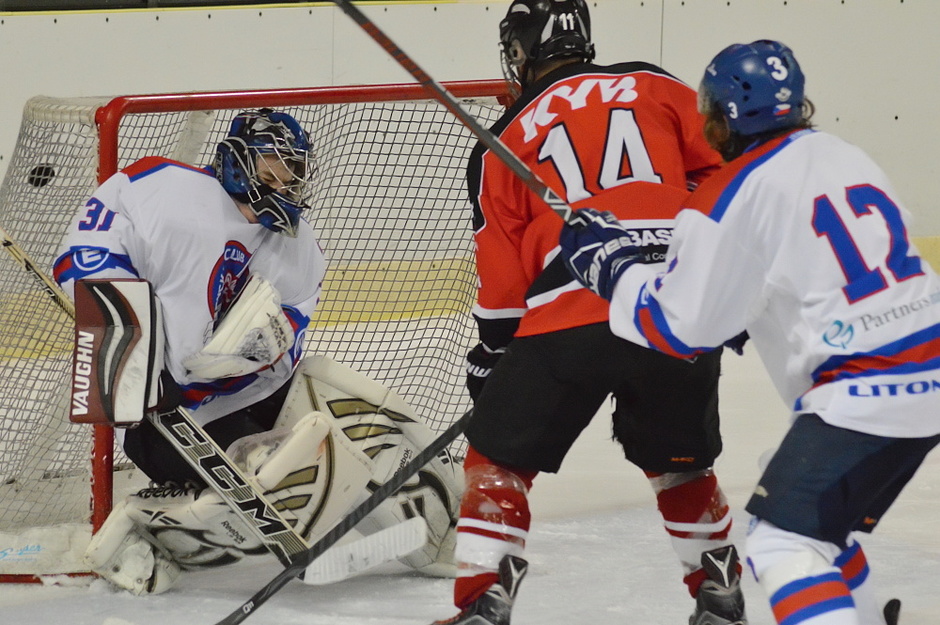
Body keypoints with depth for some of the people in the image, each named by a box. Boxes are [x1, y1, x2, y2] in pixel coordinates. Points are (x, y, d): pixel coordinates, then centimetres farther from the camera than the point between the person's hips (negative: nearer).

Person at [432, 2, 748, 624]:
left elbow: (503, 278, 13)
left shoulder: (506, 142, 13)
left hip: (569, 317, -3)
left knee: (499, 456, 11)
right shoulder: (656, 89, 15)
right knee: (679, 458, 25)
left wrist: (491, 358, 26)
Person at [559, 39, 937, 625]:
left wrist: (611, 265, 8)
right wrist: (754, 312, 30)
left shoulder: (733, 196, -9)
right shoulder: (845, 155, 14)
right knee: (814, 521, 25)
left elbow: (680, 324, -6)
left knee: (783, 542, -9)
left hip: (866, 396, -8)